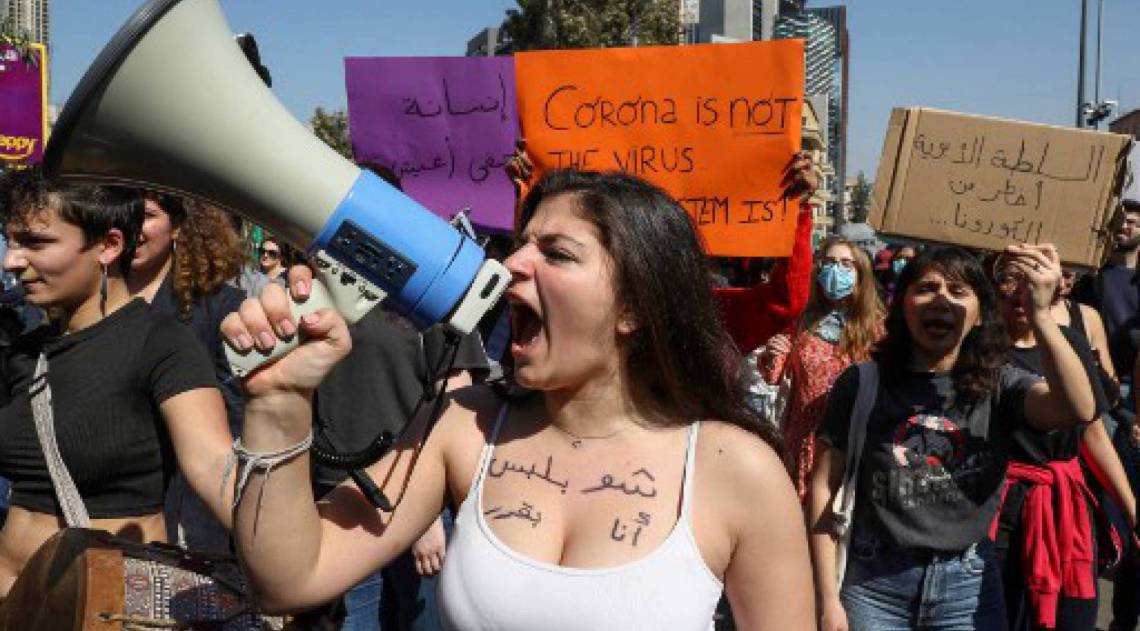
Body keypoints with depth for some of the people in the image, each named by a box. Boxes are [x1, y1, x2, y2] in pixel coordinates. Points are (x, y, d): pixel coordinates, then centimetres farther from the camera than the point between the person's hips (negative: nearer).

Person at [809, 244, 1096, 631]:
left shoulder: (998, 386, -1)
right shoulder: (862, 384, -4)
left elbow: (1079, 409, -21)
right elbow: (825, 488, -4)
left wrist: (1038, 314, -31)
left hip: (968, 587, 1)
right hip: (873, 585, -1)